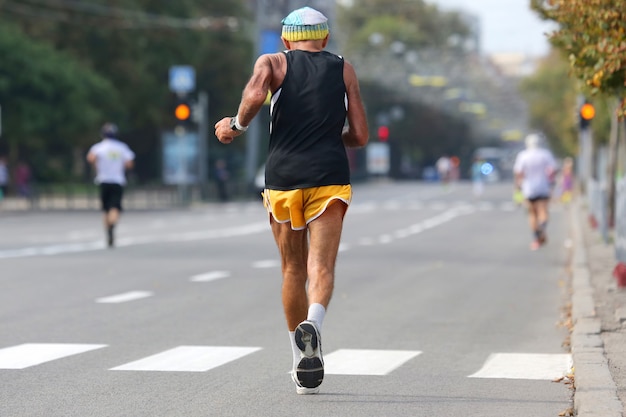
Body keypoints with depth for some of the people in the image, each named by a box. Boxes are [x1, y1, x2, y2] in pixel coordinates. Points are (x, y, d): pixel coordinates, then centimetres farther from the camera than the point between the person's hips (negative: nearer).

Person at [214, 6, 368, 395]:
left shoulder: (273, 63, 10)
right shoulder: (344, 69, 15)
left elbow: (255, 94, -14)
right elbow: (360, 135, 11)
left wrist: (236, 126, 3)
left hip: (283, 177, 1)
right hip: (330, 177, -1)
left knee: (293, 272, 13)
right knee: (322, 268, -10)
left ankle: (303, 364, 17)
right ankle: (312, 324, -41)